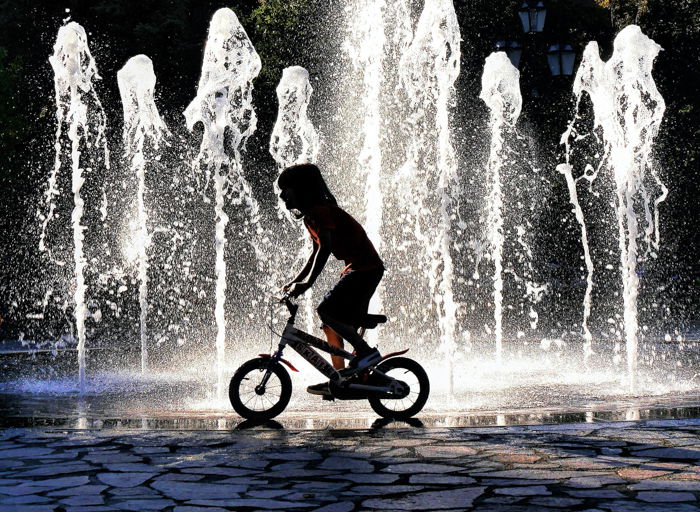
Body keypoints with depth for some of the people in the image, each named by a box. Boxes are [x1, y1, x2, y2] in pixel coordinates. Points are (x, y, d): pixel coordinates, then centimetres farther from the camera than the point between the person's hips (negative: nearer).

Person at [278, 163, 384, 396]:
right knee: (333, 324, 9)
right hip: (358, 269, 11)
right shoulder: (311, 214, 15)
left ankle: (367, 352, -11)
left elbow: (325, 248, -29)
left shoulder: (320, 212, -17)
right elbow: (317, 251, 25)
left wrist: (307, 283, -34)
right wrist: (296, 280, 21)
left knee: (326, 312, -19)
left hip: (365, 269, -11)